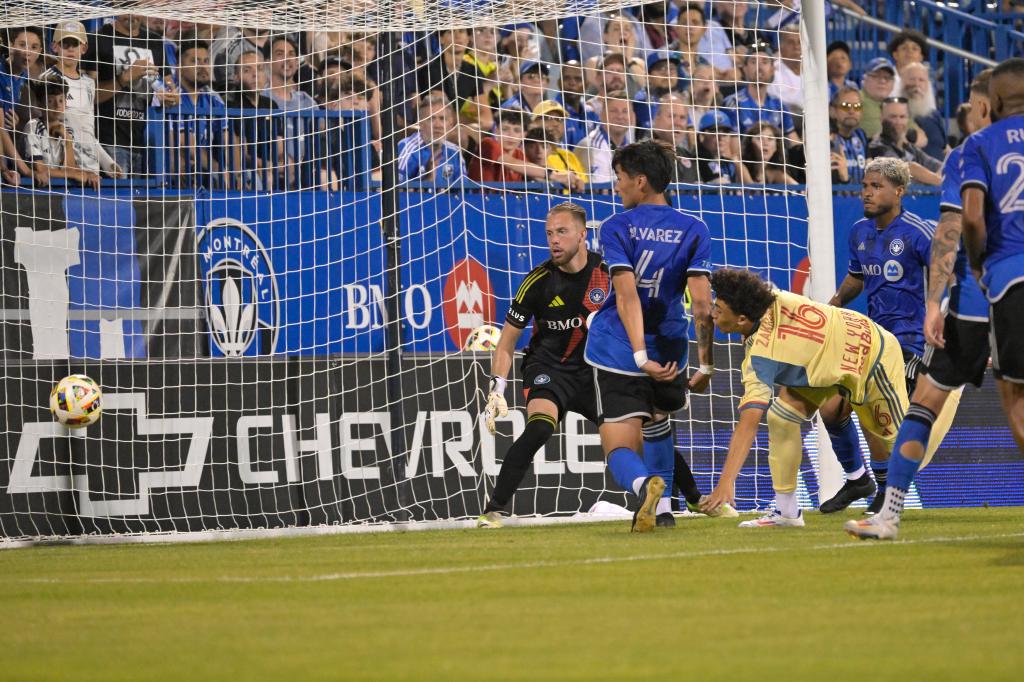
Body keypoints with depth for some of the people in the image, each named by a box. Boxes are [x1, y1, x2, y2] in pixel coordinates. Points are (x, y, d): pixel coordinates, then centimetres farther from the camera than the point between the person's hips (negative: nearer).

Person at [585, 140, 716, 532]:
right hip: (669, 350, 3)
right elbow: (701, 302, -6)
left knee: (620, 449, -5)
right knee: (656, 421, 33)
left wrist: (641, 357, -22)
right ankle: (661, 506, 28)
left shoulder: (616, 228, -4)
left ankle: (644, 484, -38)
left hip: (617, 352, -3)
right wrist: (705, 363, -2)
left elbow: (627, 296, -16)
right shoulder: (693, 231, 2)